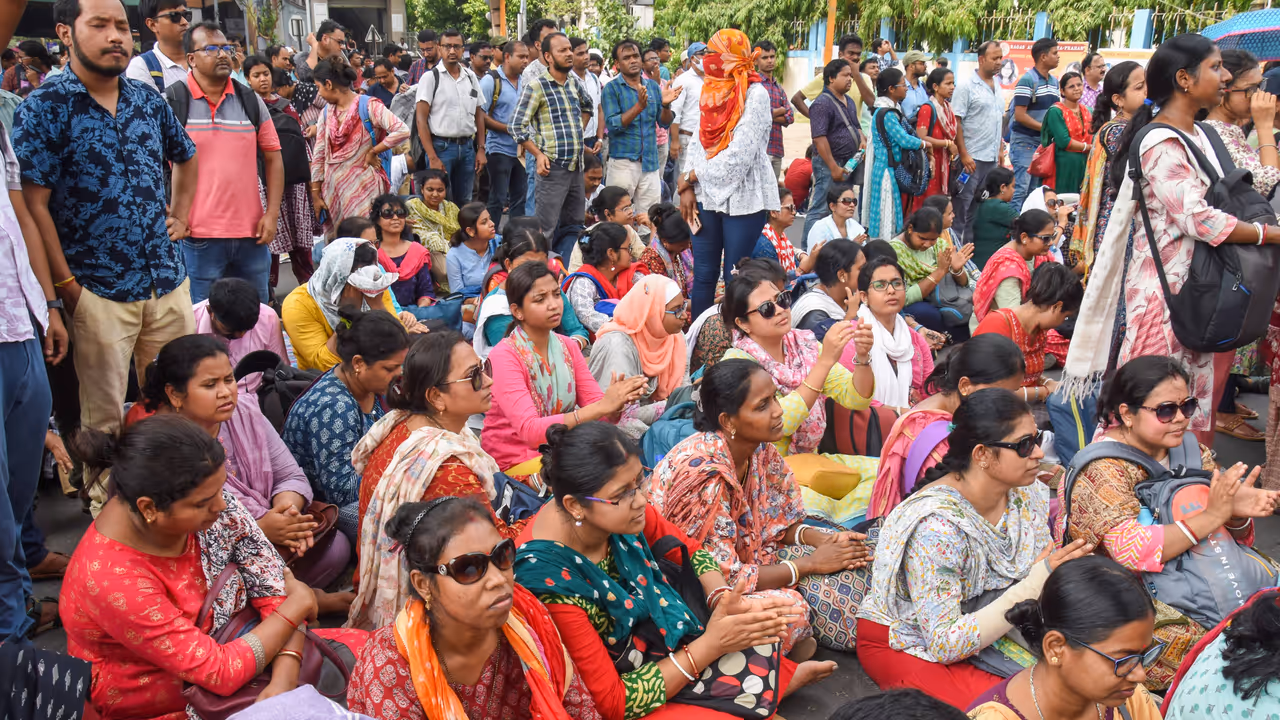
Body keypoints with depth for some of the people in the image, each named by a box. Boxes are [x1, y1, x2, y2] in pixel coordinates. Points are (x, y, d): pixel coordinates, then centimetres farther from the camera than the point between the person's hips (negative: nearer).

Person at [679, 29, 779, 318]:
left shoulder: (755, 95, -11)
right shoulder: (712, 91, 10)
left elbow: (739, 155, -18)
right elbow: (697, 142, 13)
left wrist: (689, 177, -10)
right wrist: (688, 187, 0)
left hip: (743, 197, -6)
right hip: (708, 194, 6)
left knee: (735, 276, 0)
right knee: (703, 274, 7)